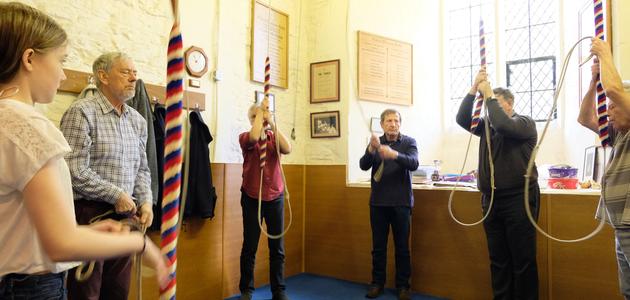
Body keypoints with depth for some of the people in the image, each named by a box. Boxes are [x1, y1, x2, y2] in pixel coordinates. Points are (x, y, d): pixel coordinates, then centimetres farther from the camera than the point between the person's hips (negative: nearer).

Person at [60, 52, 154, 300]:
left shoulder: (138, 120, 11)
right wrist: (117, 195, -13)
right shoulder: (81, 112, -10)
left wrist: (146, 201, 1)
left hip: (126, 214, 6)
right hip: (90, 213, -6)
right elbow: (75, 171, -18)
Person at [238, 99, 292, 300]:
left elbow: (287, 149, -17)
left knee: (277, 248, 7)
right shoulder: (245, 137, -3)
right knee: (250, 247, 6)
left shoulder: (274, 137, 4)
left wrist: (272, 123, -17)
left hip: (275, 198, 2)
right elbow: (254, 136, -27)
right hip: (252, 198, -2)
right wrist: (260, 110, -16)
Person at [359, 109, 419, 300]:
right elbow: (363, 166, -8)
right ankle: (377, 282, 22)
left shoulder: (409, 142, 0)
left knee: (402, 246, 6)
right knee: (378, 246, 9)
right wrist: (371, 150, -28)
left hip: (401, 202, -2)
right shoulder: (376, 143, 6)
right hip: (378, 202, 2)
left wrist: (394, 154, -36)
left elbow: (413, 164, -18)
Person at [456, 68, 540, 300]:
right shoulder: (487, 125, 15)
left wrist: (488, 95, -12)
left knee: (523, 260, 1)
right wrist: (474, 88, -6)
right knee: (498, 260, 10)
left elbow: (503, 125, -21)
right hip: (491, 200, 5)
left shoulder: (525, 123, 0)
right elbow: (462, 119, 0)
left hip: (519, 199, -5)